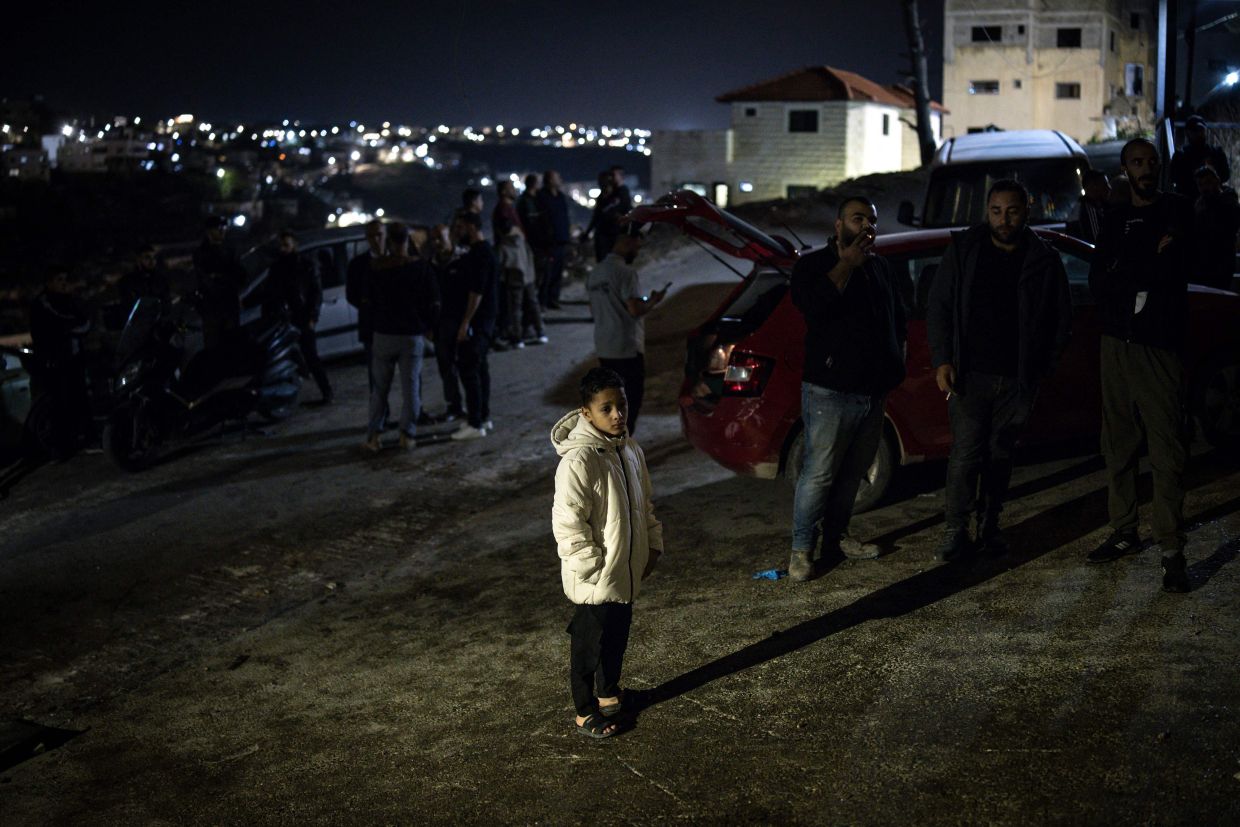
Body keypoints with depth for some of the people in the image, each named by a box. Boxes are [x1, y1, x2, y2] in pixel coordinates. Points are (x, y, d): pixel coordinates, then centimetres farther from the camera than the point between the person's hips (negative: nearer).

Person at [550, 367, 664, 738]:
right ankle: (585, 712, 27)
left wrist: (653, 544, 12)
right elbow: (567, 523, -24)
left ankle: (608, 691, 45)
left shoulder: (630, 449, 2)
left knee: (618, 634, 23)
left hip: (626, 570, 8)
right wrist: (593, 566, -20)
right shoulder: (578, 460, -25)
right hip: (595, 578, -8)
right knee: (590, 642, 9)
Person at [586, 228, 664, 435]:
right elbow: (635, 309, -22)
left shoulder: (594, 273, 9)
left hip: (603, 348, 8)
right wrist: (653, 300, -3)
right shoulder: (626, 272, -17)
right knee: (632, 398, 1)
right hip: (627, 348, -8)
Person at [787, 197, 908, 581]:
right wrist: (847, 264, -17)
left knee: (853, 470, 13)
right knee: (819, 473, -7)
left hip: (873, 390, 7)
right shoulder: (813, 264, -3)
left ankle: (837, 535, 27)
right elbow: (813, 305, -23)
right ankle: (801, 548, 1)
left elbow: (897, 318, 27)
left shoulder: (880, 268, 17)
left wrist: (895, 359, 13)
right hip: (830, 391, -7)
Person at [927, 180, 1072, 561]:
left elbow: (1062, 318, 12)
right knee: (965, 453, -6)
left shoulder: (1044, 260, 3)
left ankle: (989, 526, 21)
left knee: (1000, 455, 9)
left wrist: (1040, 367, 6)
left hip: (1017, 379, 1)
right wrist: (942, 360, -5)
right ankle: (955, 530, 3)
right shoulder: (963, 250, 1)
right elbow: (938, 308, 4)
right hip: (970, 374, -1)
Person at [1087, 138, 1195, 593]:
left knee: (1167, 452, -7)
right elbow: (1097, 281, 5)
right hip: (1117, 344, 5)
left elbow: (1170, 271, -12)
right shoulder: (1116, 219, 16)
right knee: (1118, 446, 9)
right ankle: (1124, 532, 19)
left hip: (1160, 346, -5)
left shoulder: (1177, 210, 3)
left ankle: (1172, 550, -5)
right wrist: (1150, 261, -6)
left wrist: (1123, 273, -4)